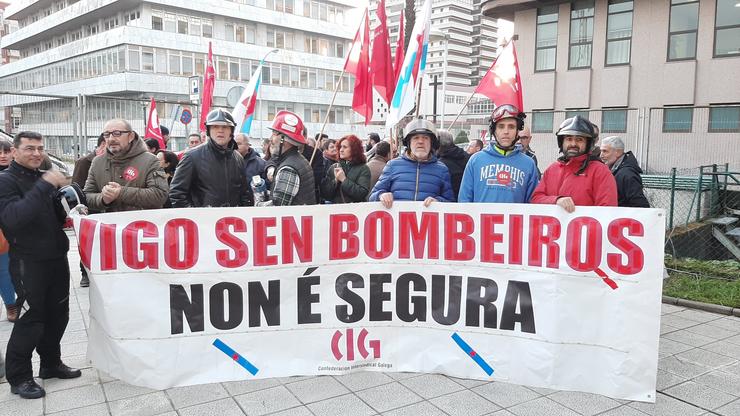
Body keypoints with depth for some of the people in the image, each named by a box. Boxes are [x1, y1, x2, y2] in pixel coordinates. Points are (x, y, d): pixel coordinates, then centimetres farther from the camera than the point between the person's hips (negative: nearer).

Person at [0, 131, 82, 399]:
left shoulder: (46, 178, 12)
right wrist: (44, 186, -29)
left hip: (57, 257, 7)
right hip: (28, 261, -7)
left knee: (58, 314, 13)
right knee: (30, 319, -2)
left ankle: (51, 364, 29)